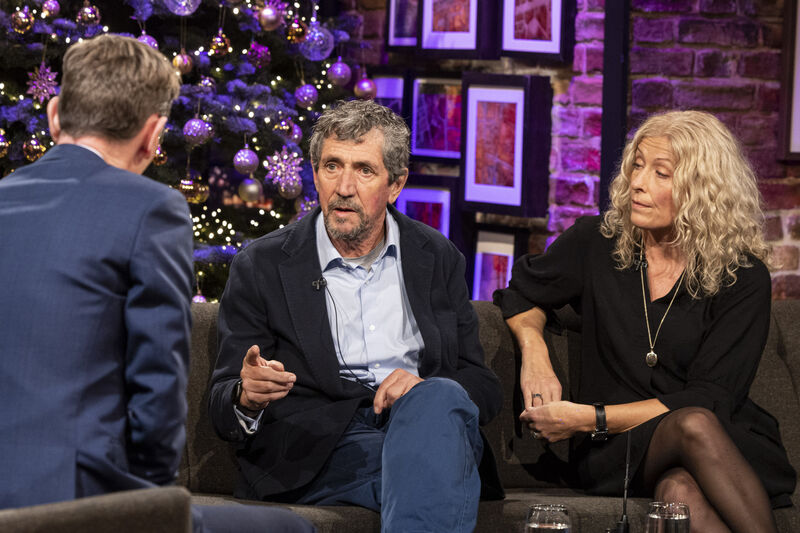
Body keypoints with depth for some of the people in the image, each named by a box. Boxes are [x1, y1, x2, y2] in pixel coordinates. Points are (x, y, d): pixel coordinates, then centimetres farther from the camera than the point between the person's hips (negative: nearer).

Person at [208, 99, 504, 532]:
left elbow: (482, 386, 16)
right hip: (321, 455, -3)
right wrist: (247, 397, -20)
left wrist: (425, 390, -8)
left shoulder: (438, 259, 16)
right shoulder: (261, 266, 8)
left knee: (438, 397, -35)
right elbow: (222, 408, 7)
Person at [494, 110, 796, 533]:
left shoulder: (742, 279, -2)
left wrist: (588, 418, -14)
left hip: (729, 446, -1)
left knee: (679, 489, -40)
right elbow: (522, 292, 25)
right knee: (693, 426, -36)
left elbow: (709, 400, -8)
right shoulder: (597, 242, 6)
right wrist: (535, 353, 1)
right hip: (616, 452, 1)